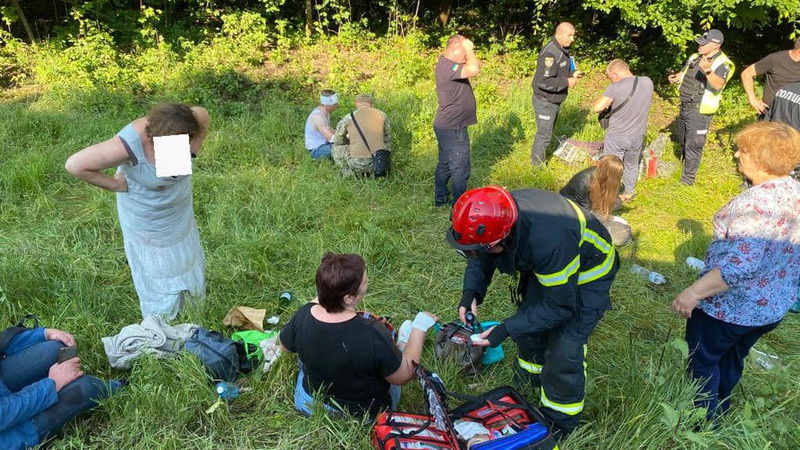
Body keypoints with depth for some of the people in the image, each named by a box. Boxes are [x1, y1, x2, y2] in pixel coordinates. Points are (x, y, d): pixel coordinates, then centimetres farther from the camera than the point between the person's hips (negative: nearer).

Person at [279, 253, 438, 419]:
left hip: (308, 405, 3)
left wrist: (318, 298, 4)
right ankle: (404, 345, 50)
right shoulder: (373, 336, -39)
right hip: (366, 414, -3)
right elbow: (403, 376, -21)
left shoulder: (303, 315, -25)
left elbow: (286, 346, 0)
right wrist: (420, 327, -14)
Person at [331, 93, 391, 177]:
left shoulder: (349, 118, 5)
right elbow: (387, 140, 22)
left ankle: (350, 176, 11)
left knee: (335, 149, 26)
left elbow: (337, 141, 19)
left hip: (357, 163, -2)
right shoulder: (382, 115, 10)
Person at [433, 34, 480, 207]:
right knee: (461, 169, -1)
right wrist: (469, 49, -23)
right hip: (452, 129, -11)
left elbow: (472, 69, 19)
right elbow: (474, 70, -37)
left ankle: (441, 198, 34)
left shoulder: (447, 63, 9)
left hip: (446, 126, 11)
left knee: (445, 164, 21)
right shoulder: (447, 66, -24)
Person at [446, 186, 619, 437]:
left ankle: (560, 428, 13)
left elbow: (560, 306, -31)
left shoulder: (548, 239, -45)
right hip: (542, 265, 7)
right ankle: (528, 387, 41)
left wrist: (507, 330, -32)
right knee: (529, 328, 12)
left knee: (564, 348, -10)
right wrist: (471, 293, -25)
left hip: (587, 272, -7)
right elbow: (480, 261, -5)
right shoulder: (494, 216, -25)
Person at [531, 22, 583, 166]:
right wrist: (567, 82, -23)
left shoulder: (562, 49, 7)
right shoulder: (550, 53, -25)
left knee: (547, 132, 20)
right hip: (545, 102, -10)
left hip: (554, 100, 10)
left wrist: (572, 73, 1)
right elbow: (543, 82, -31)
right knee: (544, 134, -1)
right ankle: (537, 165, 13)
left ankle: (540, 161, 34)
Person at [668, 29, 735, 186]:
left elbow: (718, 85, -31)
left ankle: (688, 179, 3)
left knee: (693, 145, -5)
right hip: (685, 106, 8)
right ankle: (683, 166, 43)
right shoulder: (695, 57, 8)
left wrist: (708, 71, -50)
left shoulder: (722, 64, -14)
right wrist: (676, 78, -4)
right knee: (683, 141, 22)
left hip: (700, 111, -8)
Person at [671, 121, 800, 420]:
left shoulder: (757, 202, -30)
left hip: (730, 306, -8)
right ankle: (718, 412, 49)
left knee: (703, 362, 14)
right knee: (732, 360, 28)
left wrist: (693, 292, -31)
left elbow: (740, 265, -36)